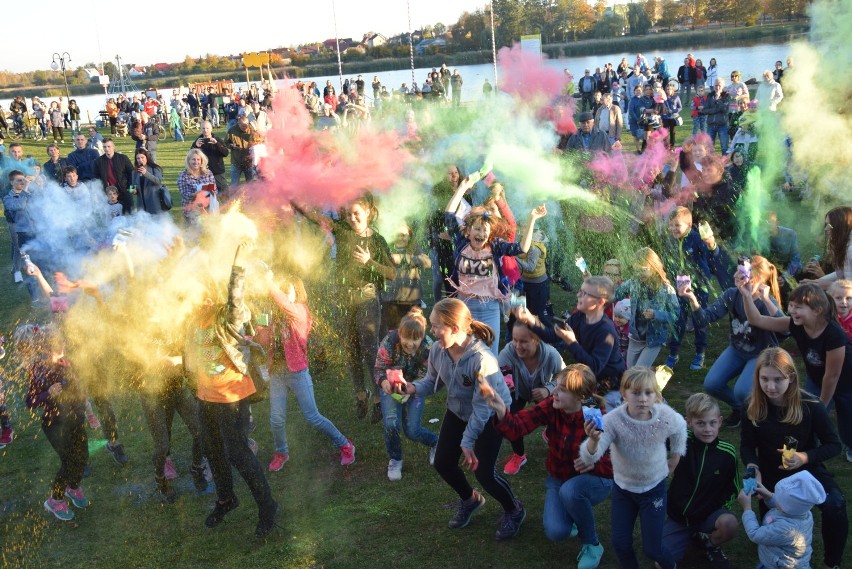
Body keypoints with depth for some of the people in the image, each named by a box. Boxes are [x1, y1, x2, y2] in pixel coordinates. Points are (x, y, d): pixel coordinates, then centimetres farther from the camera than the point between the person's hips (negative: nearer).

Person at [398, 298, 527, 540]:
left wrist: (468, 442, -25)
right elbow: (432, 381, -1)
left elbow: (482, 406, -29)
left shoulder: (482, 359, -37)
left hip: (491, 415, -6)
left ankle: (514, 510, 25)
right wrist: (413, 387, -22)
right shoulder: (437, 350, -18)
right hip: (457, 412, 7)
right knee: (443, 463, 7)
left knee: (483, 472, -8)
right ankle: (471, 500, 39)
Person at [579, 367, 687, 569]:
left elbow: (680, 427, 4)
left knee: (652, 547, 2)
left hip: (654, 488, 0)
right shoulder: (613, 420, -30)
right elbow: (589, 458, -40)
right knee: (620, 543, 4)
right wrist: (593, 440, -60)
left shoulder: (667, 417, -23)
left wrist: (675, 458, 10)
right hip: (622, 487, 0)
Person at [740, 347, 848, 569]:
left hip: (808, 470, -2)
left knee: (835, 506, -30)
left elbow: (833, 445, -12)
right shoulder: (753, 407, -16)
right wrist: (753, 466, -28)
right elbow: (747, 445, -7)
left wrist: (806, 457, -29)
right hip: (771, 474, 2)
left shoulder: (810, 405, -21)